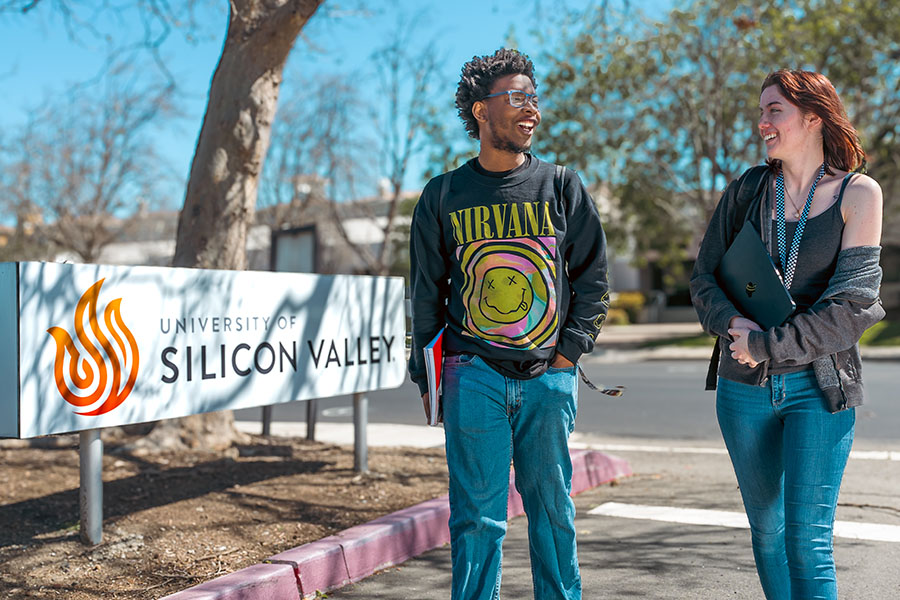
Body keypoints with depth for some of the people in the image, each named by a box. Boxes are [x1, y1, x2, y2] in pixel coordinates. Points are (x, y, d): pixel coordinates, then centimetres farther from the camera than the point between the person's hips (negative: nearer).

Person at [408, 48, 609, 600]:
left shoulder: (562, 188, 8)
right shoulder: (444, 196, 6)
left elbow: (594, 279, 10)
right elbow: (426, 292, 10)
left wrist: (569, 352, 1)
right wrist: (427, 377, 5)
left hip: (549, 375, 1)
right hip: (474, 374, -1)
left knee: (552, 508, 9)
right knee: (477, 514, 1)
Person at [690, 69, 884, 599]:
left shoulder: (859, 193, -4)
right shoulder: (748, 189, 6)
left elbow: (851, 304, -11)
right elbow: (705, 278, 6)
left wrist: (766, 345, -14)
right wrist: (736, 324, -14)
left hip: (819, 385, -4)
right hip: (744, 385, 4)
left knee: (808, 542, -8)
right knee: (766, 530, 13)